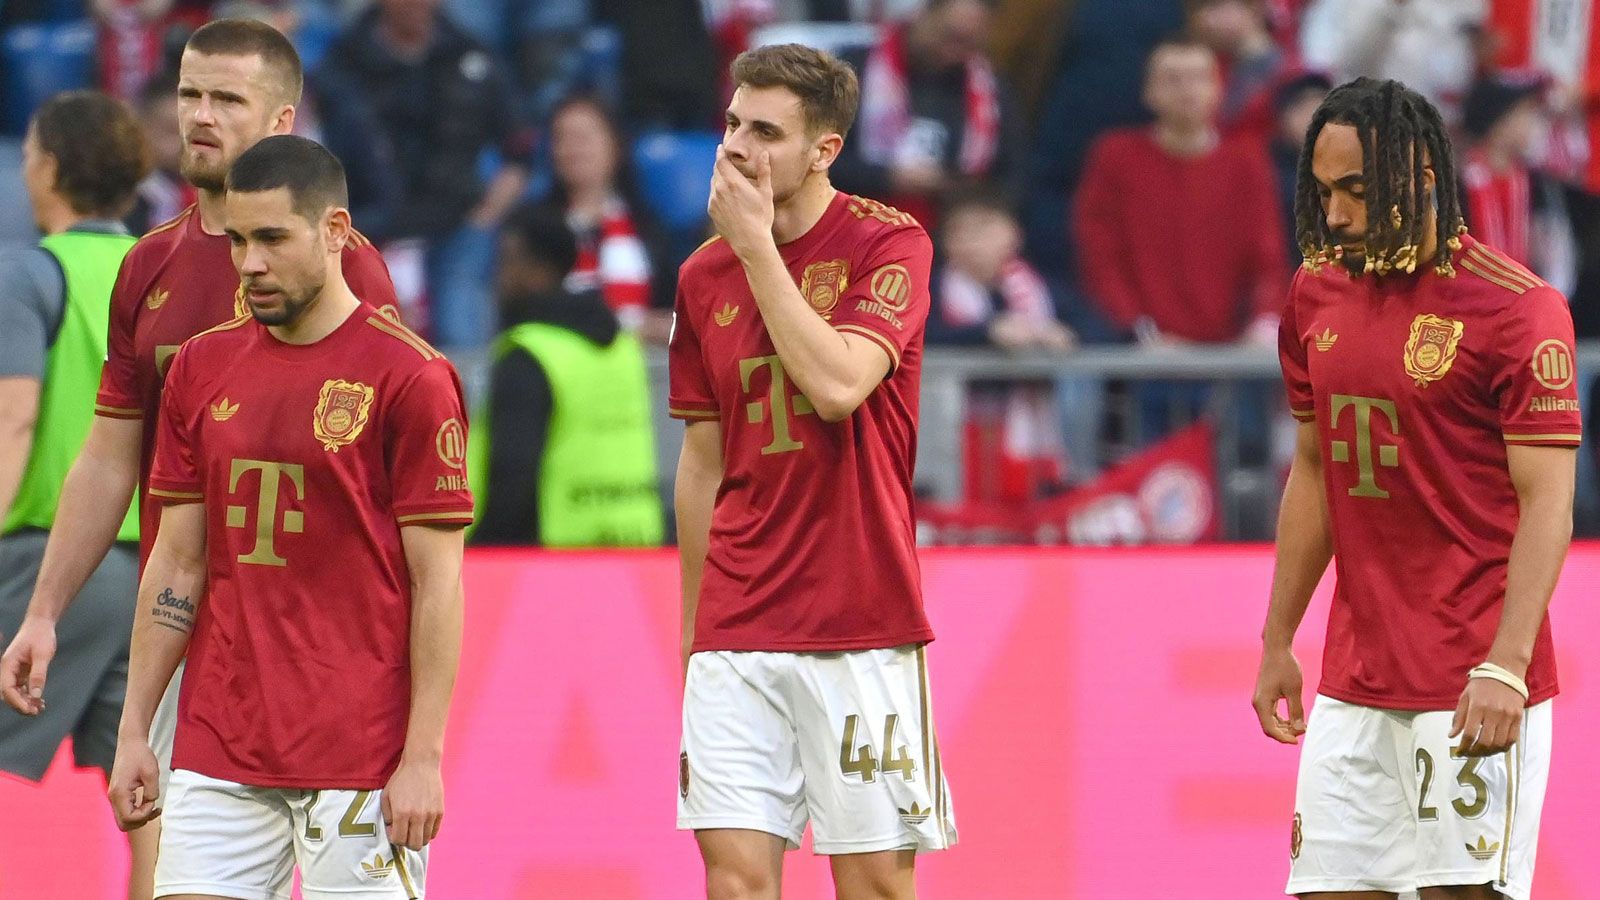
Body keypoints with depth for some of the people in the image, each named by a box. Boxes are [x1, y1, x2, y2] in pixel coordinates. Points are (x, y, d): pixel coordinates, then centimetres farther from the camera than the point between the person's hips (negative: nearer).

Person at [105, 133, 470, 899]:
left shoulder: (409, 377, -6)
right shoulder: (202, 368, 10)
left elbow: (436, 581, -7)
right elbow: (176, 563, 13)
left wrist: (424, 756, -11)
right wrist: (133, 732, 9)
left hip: (361, 762, -5)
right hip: (217, 755, 5)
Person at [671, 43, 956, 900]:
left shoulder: (888, 245, -4)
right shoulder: (705, 276, 10)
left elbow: (837, 386, -21)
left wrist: (756, 246, -15)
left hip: (859, 628, -4)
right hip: (737, 629, 4)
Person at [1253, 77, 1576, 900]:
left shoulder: (1516, 307, -10)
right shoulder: (1318, 292, 10)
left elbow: (1546, 503, -12)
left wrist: (1506, 667, -20)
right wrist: (1277, 644, 19)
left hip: (1475, 687, -6)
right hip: (1355, 675, 6)